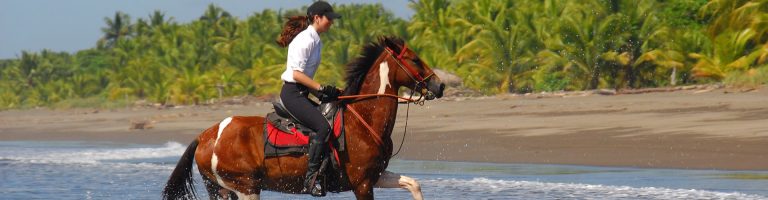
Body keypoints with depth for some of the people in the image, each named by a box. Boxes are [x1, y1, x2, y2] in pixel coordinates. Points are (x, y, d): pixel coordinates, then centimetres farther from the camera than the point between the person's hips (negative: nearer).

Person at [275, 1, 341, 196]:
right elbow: (297, 74, -20)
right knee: (323, 127, -25)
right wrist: (321, 88, -18)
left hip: (301, 93, 11)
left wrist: (322, 92, 12)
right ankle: (311, 178, -26)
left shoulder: (316, 40, 17)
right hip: (292, 93, -11)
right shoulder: (305, 40, -14)